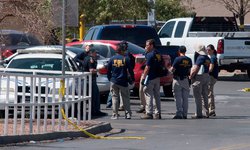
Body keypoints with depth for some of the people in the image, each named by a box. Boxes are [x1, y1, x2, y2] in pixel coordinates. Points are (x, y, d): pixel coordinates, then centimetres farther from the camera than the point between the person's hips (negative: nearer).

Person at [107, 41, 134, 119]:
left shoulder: (112, 59, 0)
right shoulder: (126, 59, -6)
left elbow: (108, 70, 5)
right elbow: (130, 70, -4)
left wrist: (110, 78, 18)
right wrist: (132, 79, 9)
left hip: (114, 81, 1)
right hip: (123, 82, -1)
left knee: (115, 98, 6)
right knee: (125, 98, 7)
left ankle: (115, 114, 4)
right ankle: (128, 114, 4)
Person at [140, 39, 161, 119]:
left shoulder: (150, 55, -15)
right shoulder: (158, 54, 11)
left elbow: (147, 68, -17)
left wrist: (143, 78, -12)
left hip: (150, 77, -8)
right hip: (157, 77, 9)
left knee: (148, 95, -4)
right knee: (157, 95, 11)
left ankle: (149, 113, -7)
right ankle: (158, 113, 14)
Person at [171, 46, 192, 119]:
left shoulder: (177, 59, -12)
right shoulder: (189, 60, 4)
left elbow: (172, 69, -13)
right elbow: (189, 70, 9)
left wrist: (170, 69, 9)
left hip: (178, 80, -5)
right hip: (185, 80, 5)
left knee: (178, 97, -2)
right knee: (185, 98, 9)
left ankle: (179, 114, -7)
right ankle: (185, 114, 10)